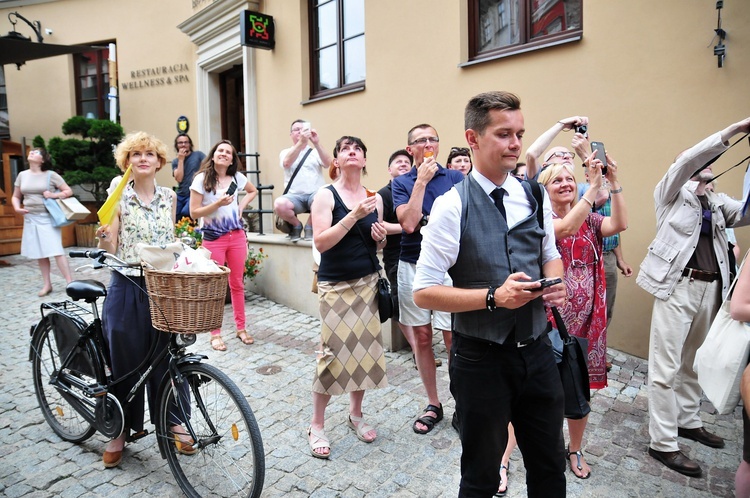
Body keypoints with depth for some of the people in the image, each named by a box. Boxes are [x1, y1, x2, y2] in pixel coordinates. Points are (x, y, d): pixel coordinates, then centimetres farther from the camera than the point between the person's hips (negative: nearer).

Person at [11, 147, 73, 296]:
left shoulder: (51, 175, -3)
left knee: (56, 251, -10)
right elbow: (15, 196, 15)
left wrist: (53, 195, -16)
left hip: (48, 218, -4)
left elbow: (69, 191, -1)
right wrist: (17, 208, -4)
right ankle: (47, 284, 15)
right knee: (39, 254, 8)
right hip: (30, 219, 4)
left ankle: (70, 282, -8)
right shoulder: (22, 175, 9)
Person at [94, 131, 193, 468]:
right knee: (126, 360, 7)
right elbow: (108, 250, -4)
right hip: (127, 288, -2)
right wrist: (103, 236, -25)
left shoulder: (168, 197, 6)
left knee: (165, 356, 9)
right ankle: (120, 430, 25)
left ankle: (173, 420, 26)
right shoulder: (118, 197, -2)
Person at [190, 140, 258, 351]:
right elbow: (194, 212, -8)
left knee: (237, 283, 10)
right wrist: (218, 204, -20)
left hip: (237, 235, 4)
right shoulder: (201, 179, -6)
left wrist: (241, 207, 8)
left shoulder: (237, 177, 5)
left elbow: (253, 191, 25)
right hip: (213, 238, -3)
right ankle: (215, 333, 14)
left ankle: (241, 328, 22)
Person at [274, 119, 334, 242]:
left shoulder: (316, 152, 14)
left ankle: (310, 227, -4)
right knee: (279, 204, -33)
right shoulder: (285, 152, 13)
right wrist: (301, 142, -24)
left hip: (316, 194, 0)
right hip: (295, 196, 0)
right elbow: (286, 163, -12)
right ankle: (296, 225, 1)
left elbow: (328, 163, -7)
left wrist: (317, 143, -21)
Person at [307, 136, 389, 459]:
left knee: (366, 348, 6)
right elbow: (321, 242, -16)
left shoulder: (374, 198, 8)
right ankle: (316, 425, 14)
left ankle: (356, 414, 27)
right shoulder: (326, 195, -5)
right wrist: (354, 216, -22)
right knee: (333, 353, -5)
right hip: (335, 285, -4)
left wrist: (380, 236, -4)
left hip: (368, 282, 5)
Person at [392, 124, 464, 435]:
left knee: (453, 338, -2)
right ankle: (433, 405, 25)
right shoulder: (401, 183, 5)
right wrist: (422, 180, -12)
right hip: (412, 266, 2)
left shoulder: (456, 178, 4)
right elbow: (409, 224, -12)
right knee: (421, 338, 10)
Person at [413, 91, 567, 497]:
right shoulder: (453, 206, -15)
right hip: (480, 359, -4)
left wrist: (555, 283, -5)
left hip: (536, 352, 5)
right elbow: (424, 292, -15)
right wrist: (494, 297, -24)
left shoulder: (535, 197, 2)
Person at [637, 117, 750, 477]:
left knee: (694, 361, 17)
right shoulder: (671, 192, 4)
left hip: (710, 287, 6)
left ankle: (688, 421, 33)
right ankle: (663, 443, 2)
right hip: (677, 285, -6)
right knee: (666, 367, -5)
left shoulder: (718, 201, 18)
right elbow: (687, 160, -12)